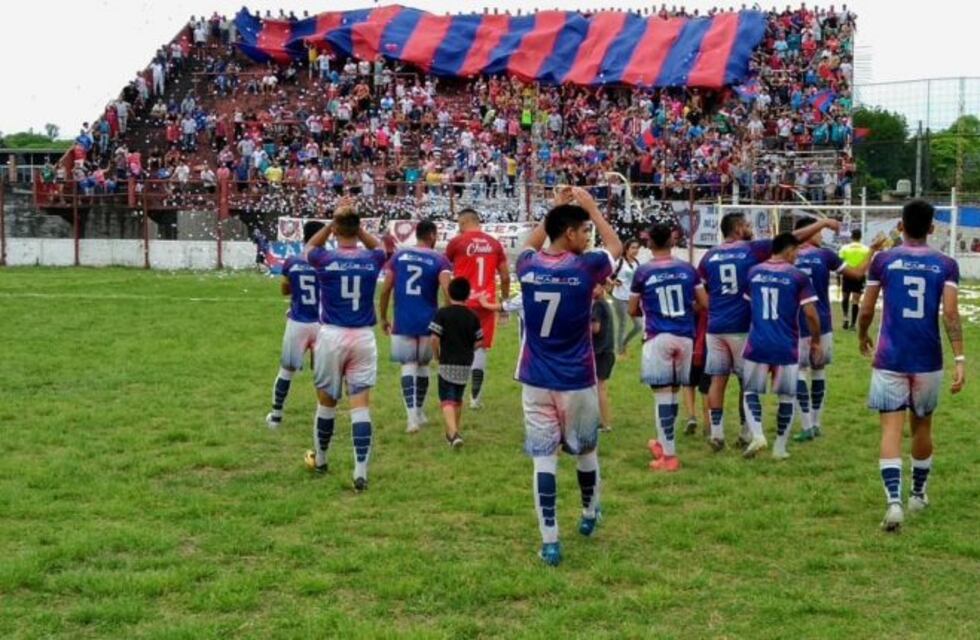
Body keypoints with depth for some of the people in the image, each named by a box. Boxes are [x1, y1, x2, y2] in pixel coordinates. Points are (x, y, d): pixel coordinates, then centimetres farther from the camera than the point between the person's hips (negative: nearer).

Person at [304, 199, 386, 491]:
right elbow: (377, 246, 24)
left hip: (332, 336, -1)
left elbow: (310, 247, 17)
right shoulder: (372, 259, -3)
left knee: (326, 401, 16)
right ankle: (361, 473, -7)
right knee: (361, 404, -1)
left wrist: (334, 221, 8)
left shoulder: (325, 259, -8)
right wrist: (356, 223, 12)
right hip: (363, 337, 1)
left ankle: (320, 461, 33)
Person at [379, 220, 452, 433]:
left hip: (403, 321, 1)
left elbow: (385, 289, 4)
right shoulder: (439, 260, -2)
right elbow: (447, 290, -15)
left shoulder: (398, 256, 6)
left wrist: (383, 317, 14)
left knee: (408, 366, 1)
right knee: (423, 365, 17)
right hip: (428, 322, -1)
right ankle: (419, 411, 28)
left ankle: (412, 416, -14)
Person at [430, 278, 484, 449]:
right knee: (458, 398, 20)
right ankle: (454, 431, 32)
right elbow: (478, 342, 2)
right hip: (466, 364, 4)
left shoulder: (442, 313, -9)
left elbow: (435, 338, -13)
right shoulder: (472, 316, 1)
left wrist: (437, 355, 4)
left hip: (447, 364, -4)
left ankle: (453, 433, -23)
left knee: (447, 400, -3)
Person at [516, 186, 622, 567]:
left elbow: (531, 243, 25)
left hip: (536, 381, 2)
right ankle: (589, 515, 40)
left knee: (543, 458, 0)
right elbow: (616, 246, 10)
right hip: (578, 382, -2)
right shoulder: (585, 267, -13)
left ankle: (550, 541, -3)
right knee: (586, 450, 20)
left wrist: (556, 207, 25)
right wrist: (590, 206, 16)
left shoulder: (528, 266, -2)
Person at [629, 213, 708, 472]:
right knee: (673, 392, 15)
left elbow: (633, 311, 4)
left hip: (658, 338, -3)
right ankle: (662, 443, 31)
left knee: (662, 394, -1)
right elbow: (704, 304, 5)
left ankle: (669, 455, -2)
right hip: (684, 337, 3)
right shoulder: (687, 269, 2)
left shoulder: (643, 272, -4)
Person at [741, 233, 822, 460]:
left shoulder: (753, 272, 6)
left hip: (757, 344, 2)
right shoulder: (798, 276, -6)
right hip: (786, 347, -2)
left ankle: (757, 435, -6)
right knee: (787, 397, 12)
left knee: (751, 391, 15)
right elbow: (810, 314, -8)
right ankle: (780, 447, 14)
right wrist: (816, 341, 6)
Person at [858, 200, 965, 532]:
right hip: (928, 360, 2)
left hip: (890, 358, -2)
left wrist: (862, 337, 23)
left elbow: (866, 309, 4)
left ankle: (894, 501, -20)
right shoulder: (946, 265, 1)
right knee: (922, 426, 19)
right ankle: (918, 494, 34)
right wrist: (960, 358, -10)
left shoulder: (883, 260, 0)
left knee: (891, 429, -4)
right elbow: (950, 313, -9)